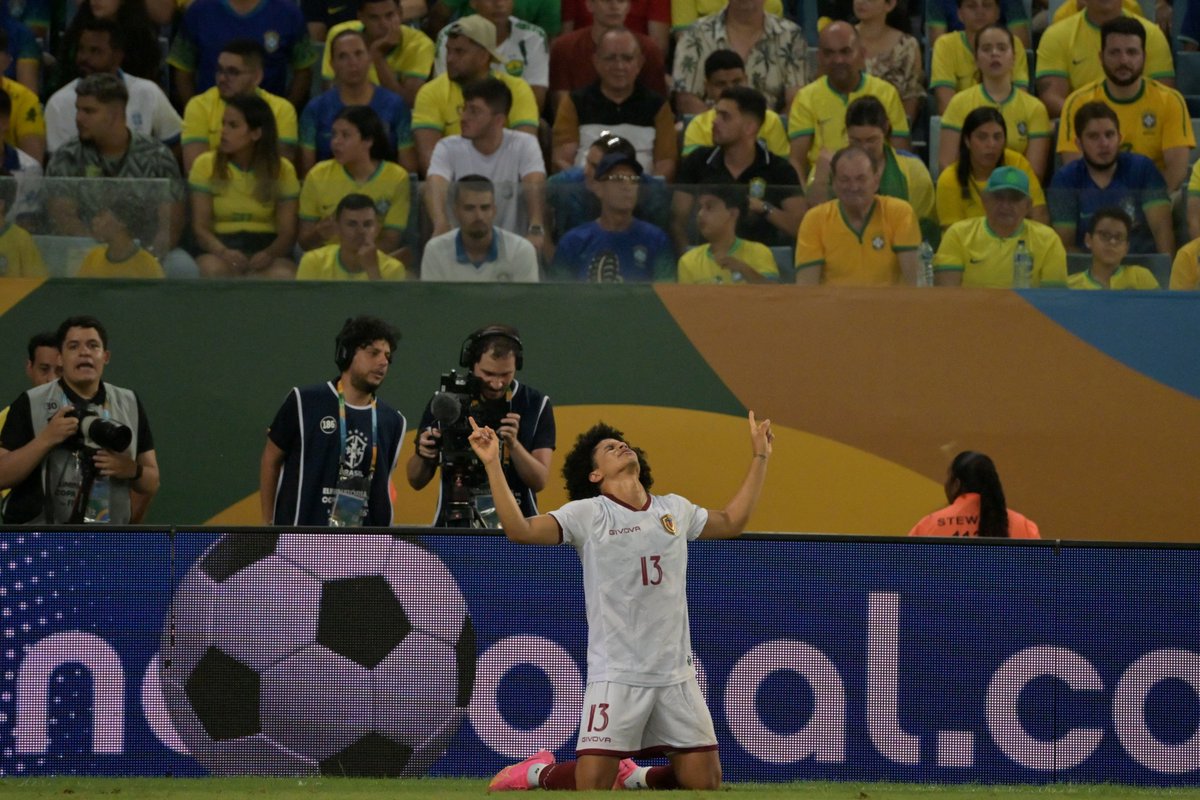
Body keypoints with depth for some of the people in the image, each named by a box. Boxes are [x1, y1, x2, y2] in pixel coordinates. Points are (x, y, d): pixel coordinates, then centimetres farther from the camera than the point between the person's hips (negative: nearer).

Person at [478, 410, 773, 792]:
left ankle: (633, 777, 26)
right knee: (592, 785, -11)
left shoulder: (676, 509, 12)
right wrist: (493, 465, -21)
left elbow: (732, 521, 30)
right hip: (616, 676, -4)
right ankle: (540, 772, 21)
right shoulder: (587, 514, -3)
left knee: (704, 782, 0)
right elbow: (520, 530, -14)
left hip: (676, 675, 5)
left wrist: (760, 457, 29)